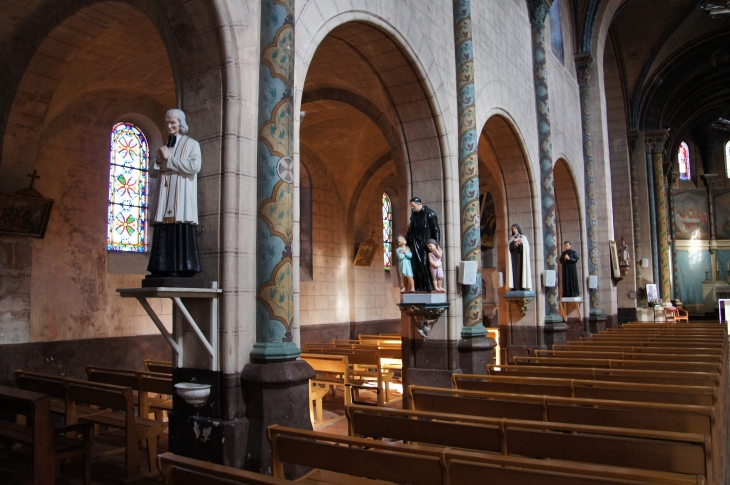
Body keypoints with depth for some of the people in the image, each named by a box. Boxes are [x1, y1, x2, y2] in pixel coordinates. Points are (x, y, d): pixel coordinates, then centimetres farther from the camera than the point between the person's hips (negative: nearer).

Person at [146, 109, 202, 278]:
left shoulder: (191, 144, 6)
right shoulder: (165, 146, 23)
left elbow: (195, 166, -11)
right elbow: (154, 171, 21)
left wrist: (169, 159, -8)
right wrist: (159, 160, 0)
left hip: (182, 195, -6)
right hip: (165, 196, 6)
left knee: (181, 230, -11)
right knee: (163, 232, -1)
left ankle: (182, 269, -12)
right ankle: (163, 269, 0)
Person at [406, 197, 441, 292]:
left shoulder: (429, 214, -5)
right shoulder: (413, 214, 15)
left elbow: (435, 229, -6)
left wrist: (436, 243, -11)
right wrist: (406, 240, 12)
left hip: (425, 244, -6)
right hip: (414, 243, 6)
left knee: (425, 264, -10)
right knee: (416, 265, 2)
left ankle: (429, 286, -4)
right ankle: (419, 287, 5)